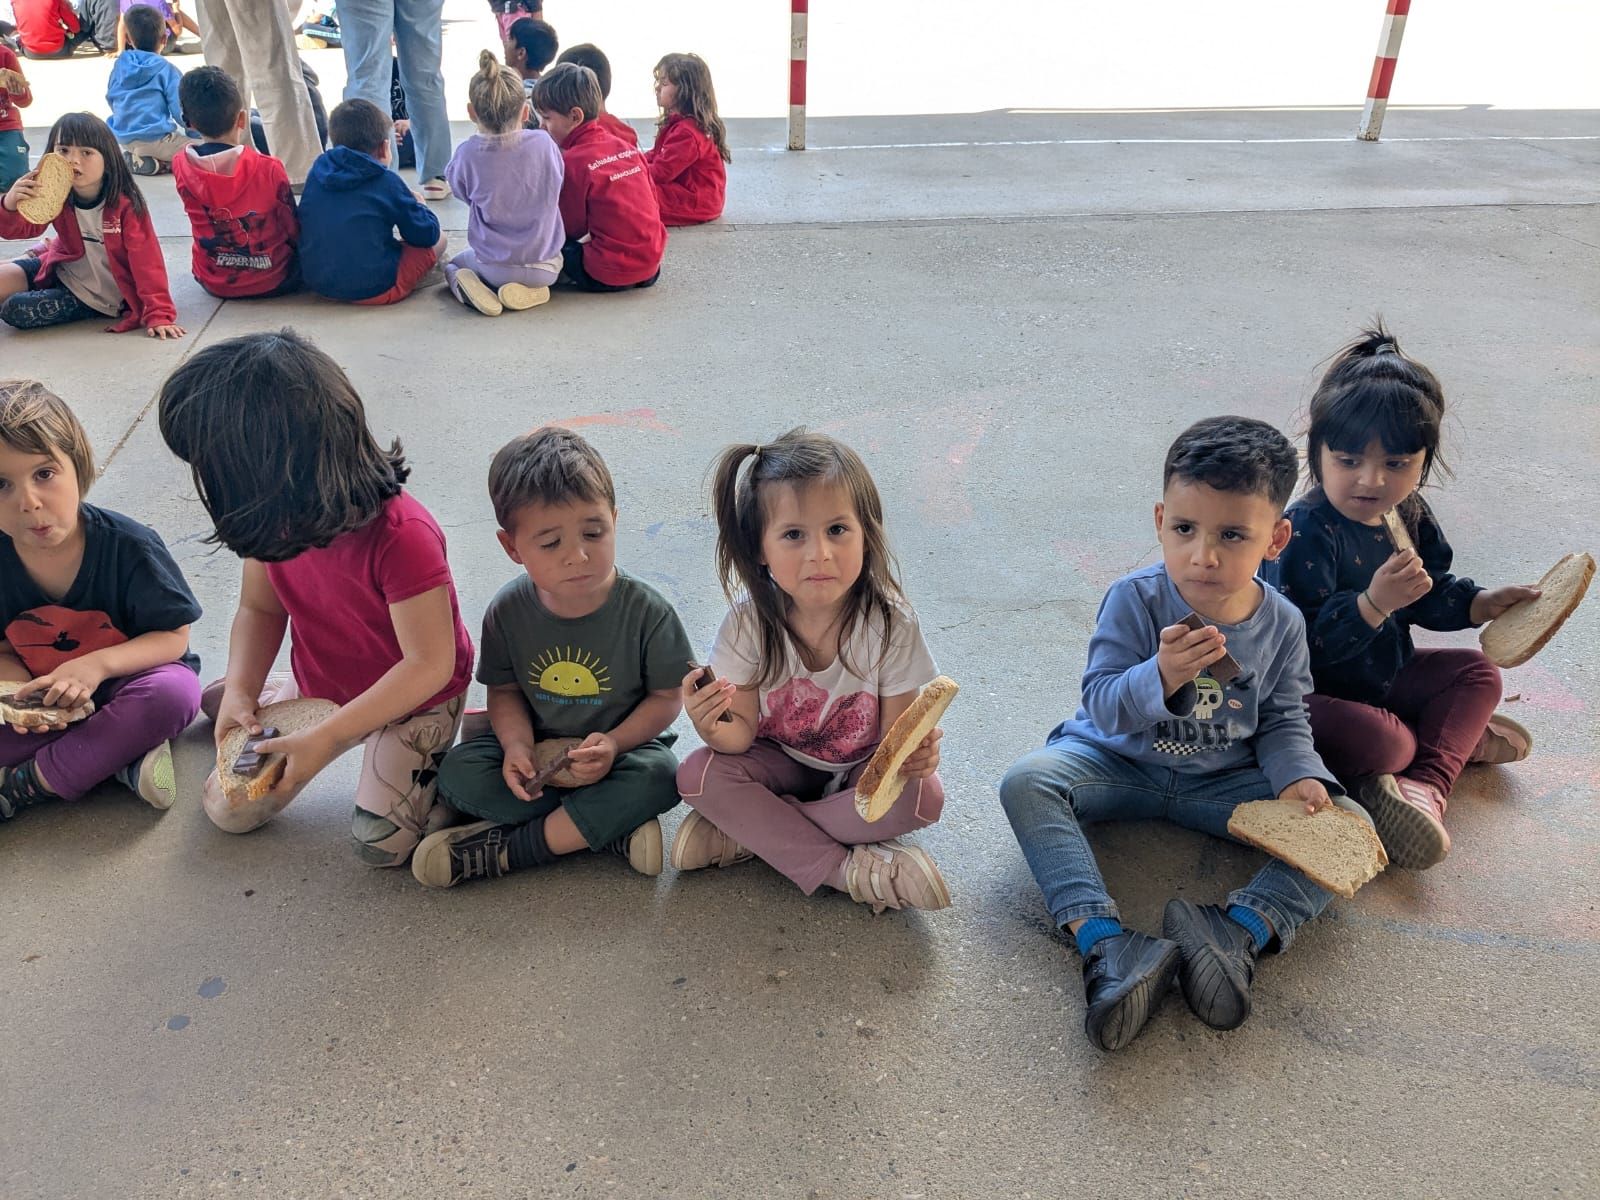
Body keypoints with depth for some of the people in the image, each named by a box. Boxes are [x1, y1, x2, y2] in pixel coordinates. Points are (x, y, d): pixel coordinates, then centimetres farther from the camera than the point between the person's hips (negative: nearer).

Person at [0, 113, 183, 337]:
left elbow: (147, 260, -25)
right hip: (61, 270, 5)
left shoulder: (125, 204, -23)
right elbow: (21, 228, -12)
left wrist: (158, 313, -33)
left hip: (101, 298, -5)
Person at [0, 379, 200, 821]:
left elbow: (174, 636, -15)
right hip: (46, 703, 2)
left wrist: (98, 663, -30)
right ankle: (121, 753, -20)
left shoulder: (129, 546, -20)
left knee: (175, 693, -35)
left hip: (126, 680, -2)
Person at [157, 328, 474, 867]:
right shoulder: (273, 517, -16)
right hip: (320, 688, 6)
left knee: (379, 842, -12)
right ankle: (252, 699, 36)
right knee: (228, 808, 10)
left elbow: (429, 666, -32)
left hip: (415, 699, -6)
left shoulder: (401, 536, -38)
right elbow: (259, 608, 0)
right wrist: (241, 691, -17)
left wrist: (327, 737, -32)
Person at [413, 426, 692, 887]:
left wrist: (613, 743, -28)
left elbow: (665, 696, -12)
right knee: (459, 774, -21)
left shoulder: (646, 611, -20)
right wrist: (517, 745, -22)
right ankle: (611, 829, -22)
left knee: (659, 777, -34)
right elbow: (505, 690, -2)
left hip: (622, 745, -2)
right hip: (538, 749, 3)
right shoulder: (508, 611, -12)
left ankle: (508, 849, -24)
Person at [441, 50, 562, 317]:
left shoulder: (469, 153, -13)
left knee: (453, 264, 31)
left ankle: (466, 287, -4)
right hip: (545, 267, 0)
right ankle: (529, 289, 3)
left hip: (493, 265, 0)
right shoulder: (543, 143, -11)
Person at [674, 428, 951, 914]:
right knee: (699, 774, -25)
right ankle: (846, 869, -24)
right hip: (779, 761, 1)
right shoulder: (750, 620, -20)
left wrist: (916, 753, -41)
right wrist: (716, 730, -40)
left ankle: (750, 831, -19)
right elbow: (743, 731, -16)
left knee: (923, 795, -29)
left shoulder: (891, 624, -23)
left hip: (860, 770, 0)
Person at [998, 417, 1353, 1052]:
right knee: (1025, 782, -30)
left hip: (1224, 781, 2)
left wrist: (1297, 776, -17)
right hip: (1118, 762, -2)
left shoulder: (1281, 624, -8)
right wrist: (1160, 676, -39)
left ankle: (1239, 932, -32)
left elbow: (1283, 722, 3)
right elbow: (1101, 706, -20)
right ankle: (1104, 942, -42)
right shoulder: (1135, 600, -17)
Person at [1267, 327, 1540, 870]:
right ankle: (1457, 733, 7)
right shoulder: (1308, 531, -29)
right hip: (1313, 691, -9)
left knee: (1479, 672, 10)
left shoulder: (1409, 514, -1)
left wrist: (1483, 602, 3)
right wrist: (1374, 603, -43)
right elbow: (1305, 640, -34)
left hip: (1383, 672, 9)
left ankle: (1426, 783, -10)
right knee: (1380, 742, -30)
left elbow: (1430, 594, 17)